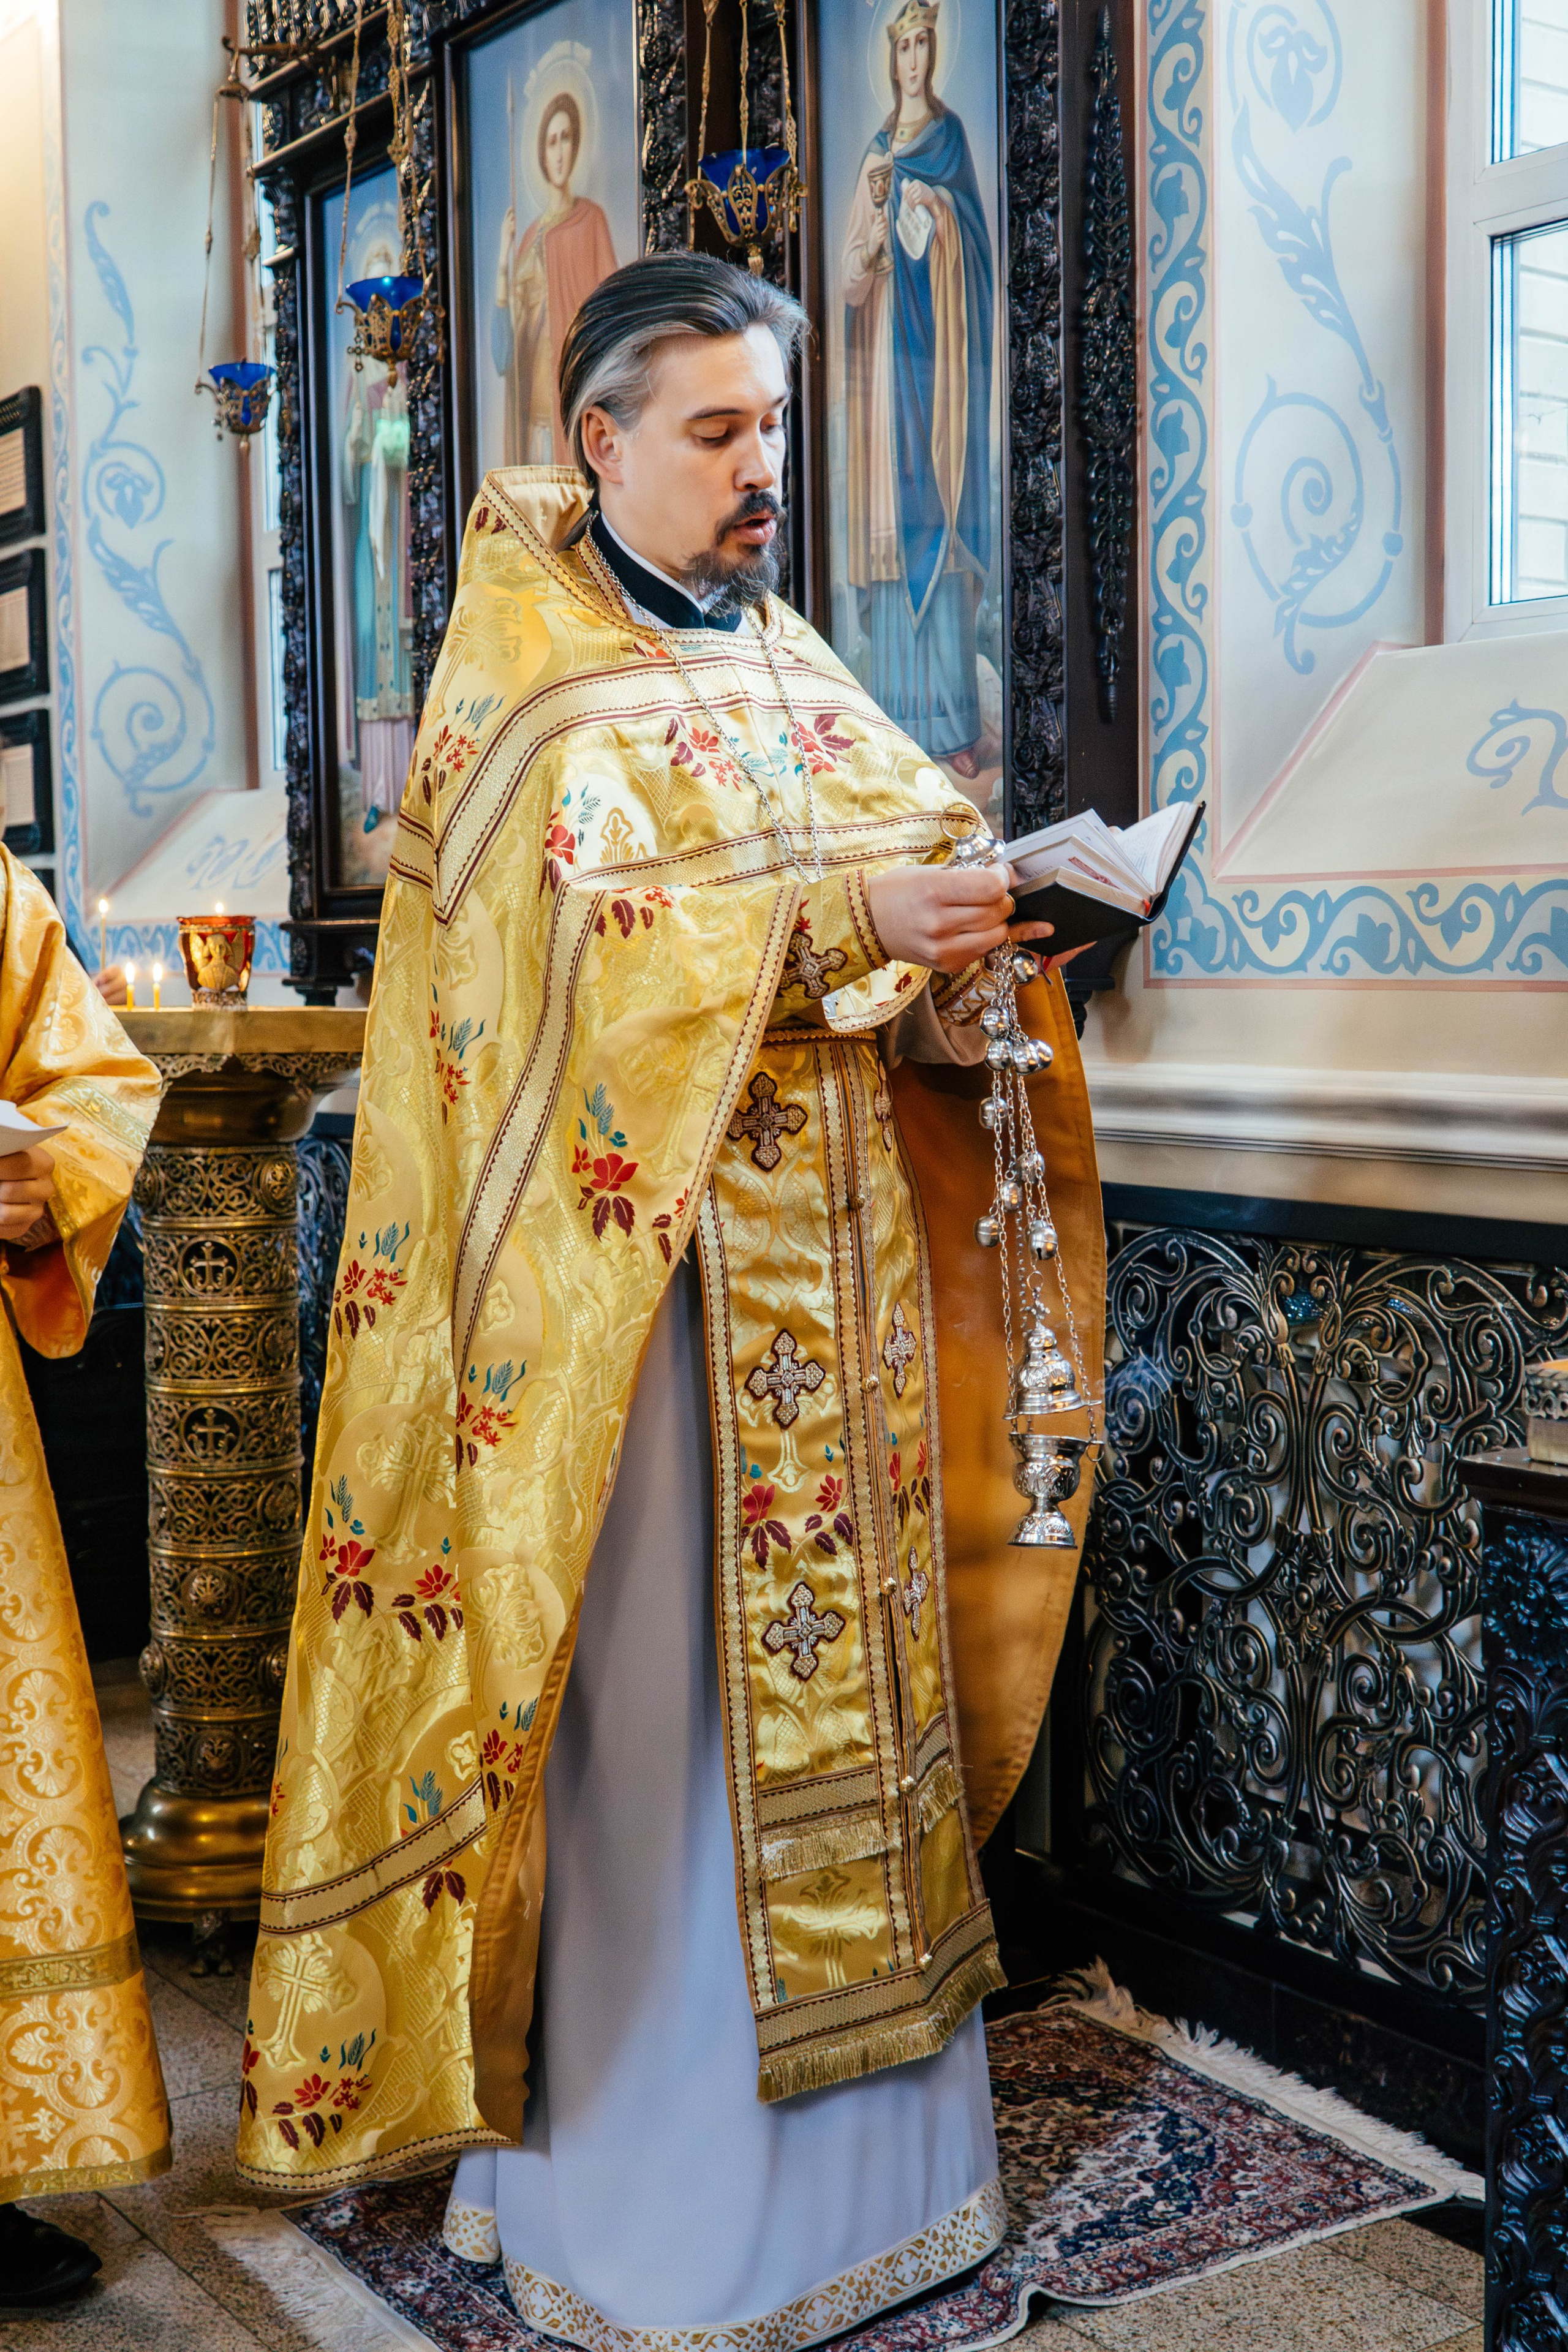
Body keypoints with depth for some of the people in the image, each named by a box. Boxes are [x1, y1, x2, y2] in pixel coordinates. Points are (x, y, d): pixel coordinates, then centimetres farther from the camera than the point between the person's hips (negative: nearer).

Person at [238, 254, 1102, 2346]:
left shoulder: (788, 663, 19)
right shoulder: (524, 659, -2)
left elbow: (915, 830, 12)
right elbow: (577, 913, -16)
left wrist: (973, 908, -10)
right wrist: (839, 921, -22)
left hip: (829, 1250, 7)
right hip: (635, 1257, -6)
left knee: (834, 1651, 9)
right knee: (651, 1679, -3)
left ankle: (859, 2134, 22)